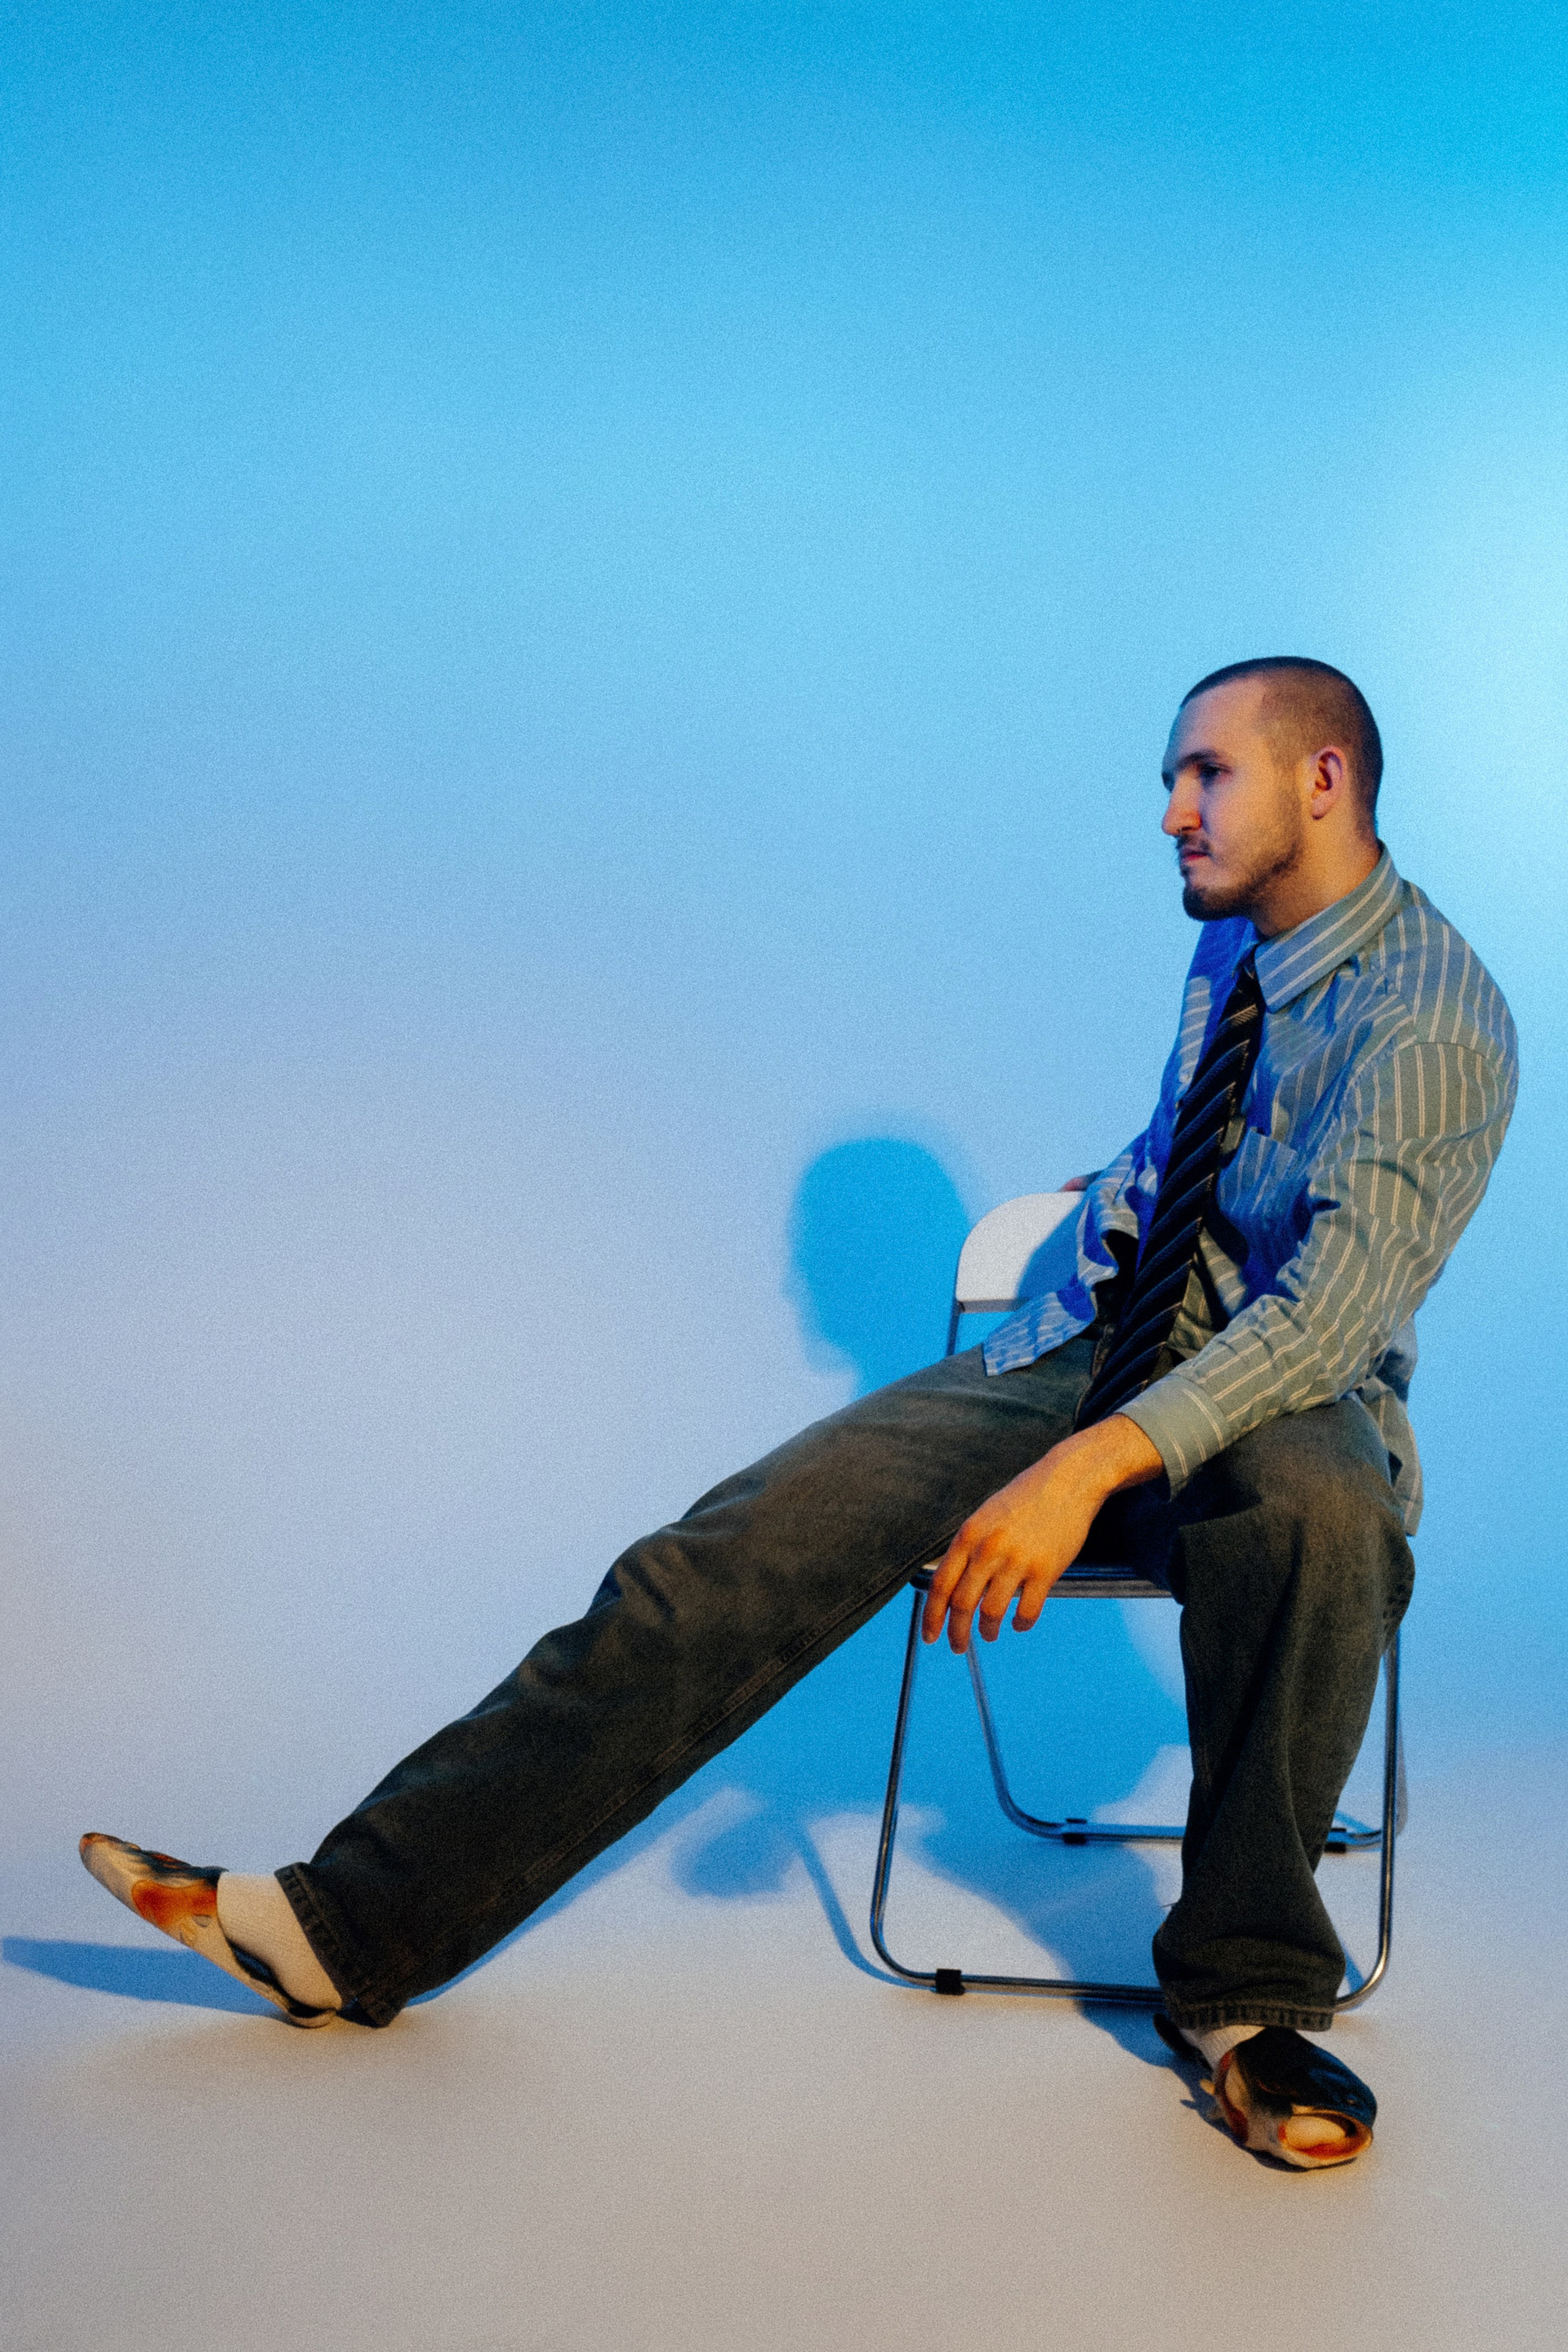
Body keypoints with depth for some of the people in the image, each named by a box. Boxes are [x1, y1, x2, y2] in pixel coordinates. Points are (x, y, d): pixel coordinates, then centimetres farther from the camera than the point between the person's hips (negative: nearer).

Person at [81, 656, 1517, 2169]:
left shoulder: (1437, 1012, -13)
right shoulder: (1229, 942, 13)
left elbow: (1332, 1309, -27)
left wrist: (1090, 1468, -37)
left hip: (1279, 1402, -5)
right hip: (1077, 1359, 6)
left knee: (1321, 1504, -44)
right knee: (738, 1550, -15)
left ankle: (1243, 1991, -20)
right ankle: (359, 1924, -13)